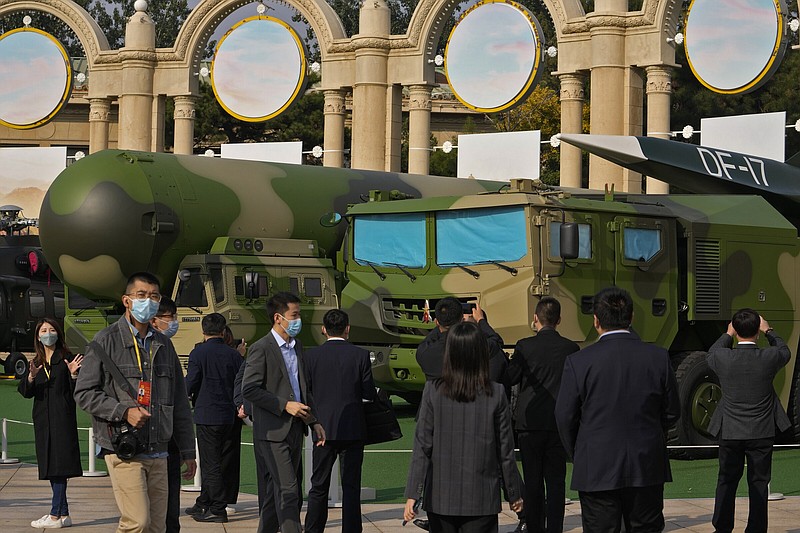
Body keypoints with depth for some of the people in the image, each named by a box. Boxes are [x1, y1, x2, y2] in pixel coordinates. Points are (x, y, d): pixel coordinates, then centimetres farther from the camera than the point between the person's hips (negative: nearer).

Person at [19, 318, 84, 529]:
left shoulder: (66, 359, -1)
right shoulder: (35, 363, 15)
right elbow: (25, 392, 4)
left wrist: (73, 374, -21)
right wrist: (31, 377, -15)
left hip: (63, 418, -6)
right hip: (43, 419, 6)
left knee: (59, 465, -10)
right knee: (51, 468, 7)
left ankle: (56, 515, -11)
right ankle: (63, 514, 13)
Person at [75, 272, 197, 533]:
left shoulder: (164, 345, 16)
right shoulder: (107, 340, -1)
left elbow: (179, 402, 20)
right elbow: (84, 393, -4)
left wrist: (187, 451, 17)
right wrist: (124, 411, -16)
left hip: (158, 453, 6)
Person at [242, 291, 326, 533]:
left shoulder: (297, 347, 15)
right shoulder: (261, 348, -10)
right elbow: (249, 389, -15)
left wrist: (314, 421, 15)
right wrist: (285, 405, -17)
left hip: (295, 429, 8)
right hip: (273, 431, -8)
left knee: (280, 490, 12)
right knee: (288, 490, -12)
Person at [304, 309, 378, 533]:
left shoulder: (311, 356, -3)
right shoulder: (360, 355, -5)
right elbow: (369, 393, -5)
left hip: (324, 428, 1)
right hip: (353, 429, -1)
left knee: (319, 485, 10)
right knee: (351, 486, 3)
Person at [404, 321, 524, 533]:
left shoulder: (433, 391, -7)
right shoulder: (496, 394, -7)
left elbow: (422, 446, -7)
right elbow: (505, 450, -1)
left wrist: (412, 494, -4)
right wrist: (514, 493, 10)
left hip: (440, 497, 1)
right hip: (481, 498, -1)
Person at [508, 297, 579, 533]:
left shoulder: (524, 346, -8)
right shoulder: (570, 348, -2)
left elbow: (510, 378, -2)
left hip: (529, 423, -1)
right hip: (559, 423, 1)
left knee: (533, 481, 6)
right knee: (556, 481, 5)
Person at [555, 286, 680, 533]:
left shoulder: (579, 362, -10)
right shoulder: (658, 358, -3)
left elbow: (565, 418, -5)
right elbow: (671, 413, 4)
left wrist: (578, 456, 12)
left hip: (596, 471, -2)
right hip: (647, 469, 2)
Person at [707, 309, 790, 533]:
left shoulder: (723, 358, -14)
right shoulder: (769, 357, -14)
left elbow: (711, 354, 12)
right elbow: (785, 352, 10)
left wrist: (728, 334, 22)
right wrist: (768, 331, 23)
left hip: (730, 433, 1)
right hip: (762, 433, -1)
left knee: (726, 481, 13)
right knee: (759, 483, 8)